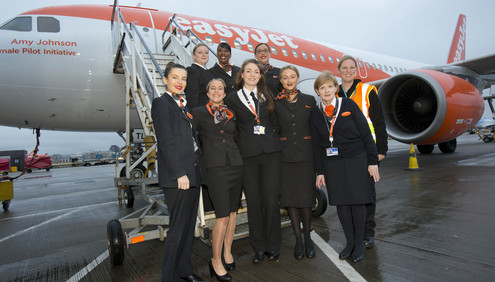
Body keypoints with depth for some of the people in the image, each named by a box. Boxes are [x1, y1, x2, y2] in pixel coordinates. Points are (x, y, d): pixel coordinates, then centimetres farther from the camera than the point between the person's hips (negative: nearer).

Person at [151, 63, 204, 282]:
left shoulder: (183, 105, 20)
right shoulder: (161, 103, -5)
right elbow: (165, 142, -14)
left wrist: (198, 170, 13)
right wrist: (180, 173, -18)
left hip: (192, 173, 8)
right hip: (176, 176, -8)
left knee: (189, 225, 15)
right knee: (178, 227, -1)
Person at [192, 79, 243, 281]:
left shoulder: (231, 114, 15)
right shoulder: (198, 112, 3)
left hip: (235, 164, 5)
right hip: (215, 166, -5)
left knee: (232, 212, 10)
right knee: (223, 215, -8)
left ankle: (227, 252, 28)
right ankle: (216, 261, 9)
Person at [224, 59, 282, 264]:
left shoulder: (268, 96, 13)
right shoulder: (232, 99, 7)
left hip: (270, 152, 1)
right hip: (247, 155, -1)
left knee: (271, 200, 0)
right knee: (253, 202, 4)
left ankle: (273, 246, 18)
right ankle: (259, 247, 20)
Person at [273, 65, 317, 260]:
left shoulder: (309, 100, 8)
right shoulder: (276, 103, 6)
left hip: (306, 154, 0)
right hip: (285, 155, 0)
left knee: (306, 197, 2)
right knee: (290, 197, 5)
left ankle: (308, 238, 22)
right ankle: (298, 239, 20)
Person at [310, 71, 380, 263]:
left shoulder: (349, 105, -3)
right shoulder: (315, 113, 4)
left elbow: (366, 134, -3)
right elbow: (317, 144, 6)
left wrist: (373, 161, -6)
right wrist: (320, 171, 5)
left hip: (356, 160, -2)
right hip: (333, 164, 2)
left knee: (357, 201, 4)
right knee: (341, 203, 6)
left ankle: (359, 243, 22)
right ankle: (349, 242, 25)